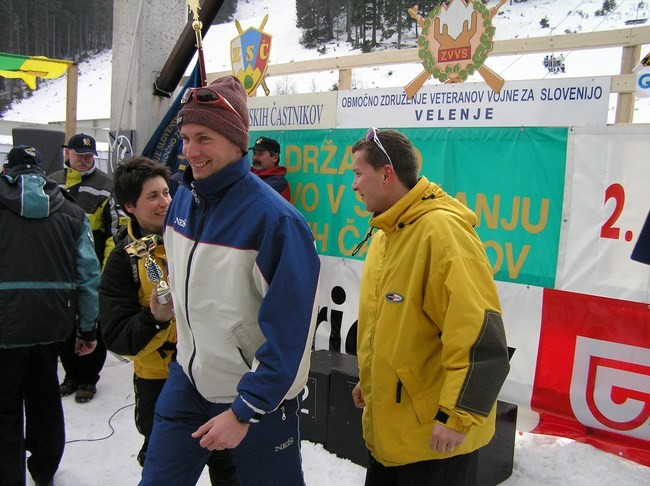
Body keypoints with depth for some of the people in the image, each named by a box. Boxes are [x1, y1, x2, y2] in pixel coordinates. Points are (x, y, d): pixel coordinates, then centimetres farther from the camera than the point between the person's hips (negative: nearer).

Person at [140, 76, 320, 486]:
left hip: (258, 394, -6)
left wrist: (245, 410, -19)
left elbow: (290, 329, -23)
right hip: (188, 379, 6)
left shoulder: (274, 218, -24)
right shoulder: (183, 199, -2)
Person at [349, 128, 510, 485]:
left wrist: (458, 415, -23)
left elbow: (478, 332, -26)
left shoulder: (441, 229, -21)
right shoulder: (386, 232, 9)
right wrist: (369, 380, 22)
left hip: (435, 435, -9)